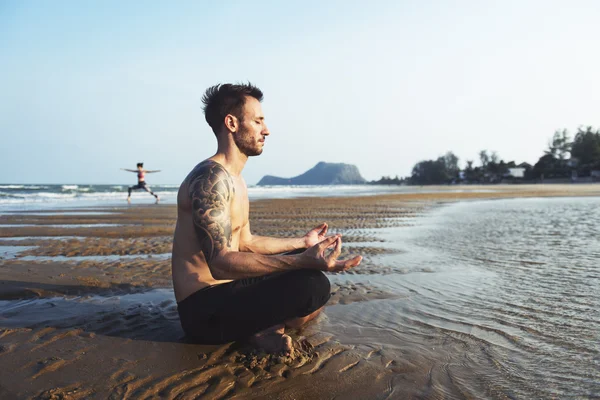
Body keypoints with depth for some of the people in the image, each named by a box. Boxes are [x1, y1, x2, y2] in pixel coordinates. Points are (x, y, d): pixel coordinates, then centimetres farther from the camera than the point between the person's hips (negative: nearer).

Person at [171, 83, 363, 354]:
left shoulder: (235, 179, 13)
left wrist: (303, 243, 25)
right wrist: (302, 261, -40)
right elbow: (220, 263, -30)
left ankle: (262, 327, 1)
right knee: (314, 286, -27)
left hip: (226, 291, 10)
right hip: (204, 310, -10)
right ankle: (258, 330, -3)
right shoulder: (211, 177, -20)